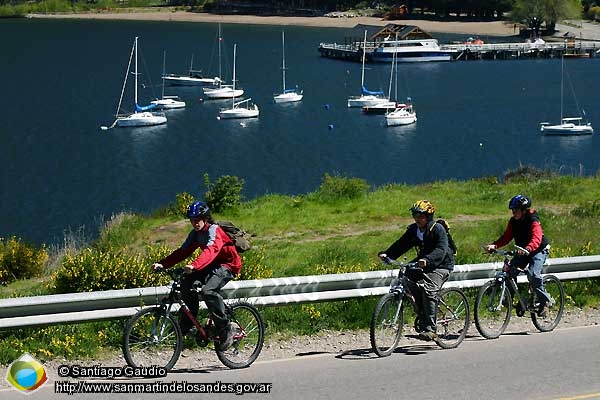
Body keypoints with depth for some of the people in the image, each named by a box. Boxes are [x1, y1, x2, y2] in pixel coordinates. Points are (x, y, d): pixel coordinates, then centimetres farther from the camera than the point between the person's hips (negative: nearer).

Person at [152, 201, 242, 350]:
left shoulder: (213, 230, -22)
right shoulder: (195, 233, 3)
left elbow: (210, 251, -41)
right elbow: (183, 251, -4)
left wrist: (194, 266, -59)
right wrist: (162, 264, -18)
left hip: (229, 265, -8)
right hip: (213, 265, 8)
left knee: (208, 290, -32)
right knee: (187, 284, -14)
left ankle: (225, 331, -23)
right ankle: (187, 324, -1)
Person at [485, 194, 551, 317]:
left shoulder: (533, 221, -25)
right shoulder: (513, 221, -5)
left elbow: (536, 239, -40)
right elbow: (506, 237, -8)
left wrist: (527, 249, -60)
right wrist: (494, 245, -27)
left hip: (539, 250, -7)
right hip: (522, 251, 7)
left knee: (533, 274, -27)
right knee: (510, 270, -15)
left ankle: (543, 301, -11)